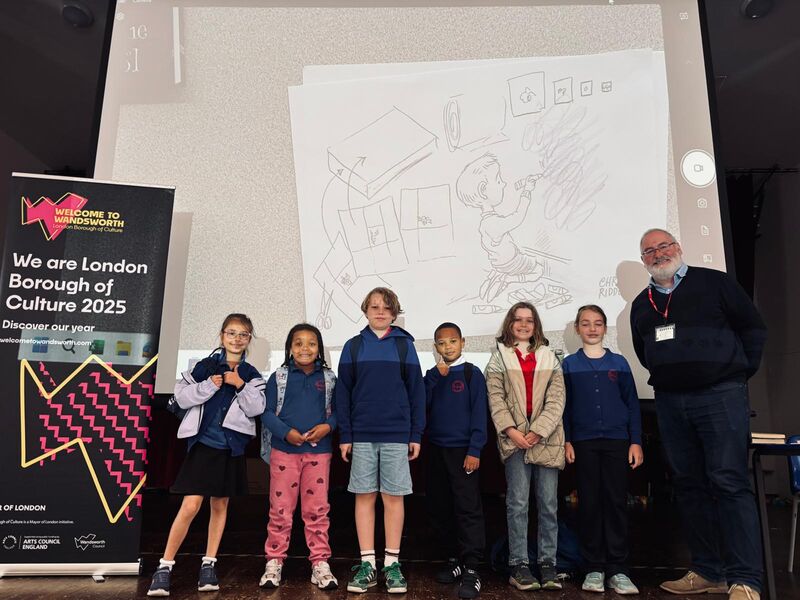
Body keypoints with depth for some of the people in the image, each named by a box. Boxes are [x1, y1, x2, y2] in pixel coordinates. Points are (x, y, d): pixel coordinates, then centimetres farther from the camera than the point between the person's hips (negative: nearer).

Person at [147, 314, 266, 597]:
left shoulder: (251, 375, 5)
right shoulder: (205, 366, 0)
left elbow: (257, 408, -6)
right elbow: (182, 396, -3)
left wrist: (240, 385, -16)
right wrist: (209, 386, -15)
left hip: (231, 448, 3)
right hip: (203, 443, -3)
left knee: (220, 504, 11)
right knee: (190, 506, -8)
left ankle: (208, 564, 23)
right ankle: (165, 566, 5)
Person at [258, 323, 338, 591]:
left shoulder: (329, 378, 6)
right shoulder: (279, 377, 3)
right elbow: (267, 412, 0)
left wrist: (328, 426, -12)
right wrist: (286, 432, -15)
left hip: (318, 451, 1)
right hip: (284, 450, -1)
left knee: (317, 509, 6)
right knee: (280, 509, 6)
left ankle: (320, 562, 16)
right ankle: (274, 561, 19)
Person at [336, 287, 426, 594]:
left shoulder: (404, 345, 3)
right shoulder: (353, 346, 5)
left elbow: (416, 390, 3)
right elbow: (343, 392, 4)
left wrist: (416, 434, -1)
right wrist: (345, 435, -1)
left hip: (396, 434, -1)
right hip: (362, 434, 1)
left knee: (393, 497, 5)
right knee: (364, 497, 6)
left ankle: (392, 563, 17)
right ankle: (367, 563, 16)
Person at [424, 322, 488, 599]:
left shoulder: (472, 373, -2)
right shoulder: (432, 375, 11)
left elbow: (479, 414, -7)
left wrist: (475, 450, -13)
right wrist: (435, 376, -10)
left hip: (462, 449, -5)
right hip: (435, 450, 5)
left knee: (468, 508, -6)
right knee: (439, 508, 11)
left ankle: (470, 569, -1)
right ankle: (455, 558, 26)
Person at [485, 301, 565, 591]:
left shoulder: (549, 357, 13)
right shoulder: (499, 357, 9)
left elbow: (556, 399, 3)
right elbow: (495, 398, 0)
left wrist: (538, 431, -9)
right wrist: (510, 430, -12)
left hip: (546, 438, 2)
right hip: (514, 438, -2)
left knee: (548, 503, 5)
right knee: (517, 503, 0)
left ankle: (548, 564, 15)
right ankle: (519, 565, 8)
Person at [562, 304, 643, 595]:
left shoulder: (619, 363, 6)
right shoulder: (569, 364, 4)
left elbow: (632, 404, 6)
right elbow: (563, 405, 4)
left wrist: (636, 441, 0)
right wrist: (566, 440, -2)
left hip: (616, 441, 1)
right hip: (583, 443, 0)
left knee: (617, 503, 2)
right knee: (589, 503, 4)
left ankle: (617, 569, 10)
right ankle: (594, 568, 13)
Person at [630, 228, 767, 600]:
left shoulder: (714, 283, 2)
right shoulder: (641, 304, 14)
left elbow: (753, 328, 2)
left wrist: (739, 371, 1)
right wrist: (667, 376, 13)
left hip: (720, 395, -5)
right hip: (670, 402, 5)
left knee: (728, 481, -9)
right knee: (689, 485, 7)